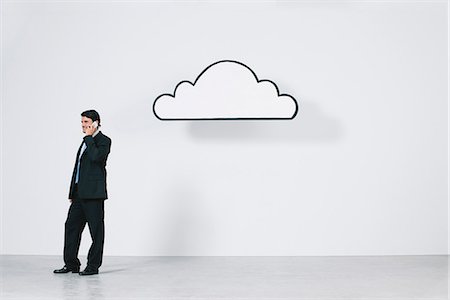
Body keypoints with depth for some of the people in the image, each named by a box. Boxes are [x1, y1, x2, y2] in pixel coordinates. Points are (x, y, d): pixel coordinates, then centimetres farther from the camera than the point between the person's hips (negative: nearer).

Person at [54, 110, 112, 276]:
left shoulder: (104, 140, -5)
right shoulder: (87, 141, 21)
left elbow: (96, 156, -27)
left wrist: (89, 137, -15)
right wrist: (72, 193, 19)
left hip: (93, 194, -9)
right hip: (79, 193, 9)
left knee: (96, 229, -1)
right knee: (71, 225, 8)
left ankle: (93, 266, 6)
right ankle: (71, 264, 16)